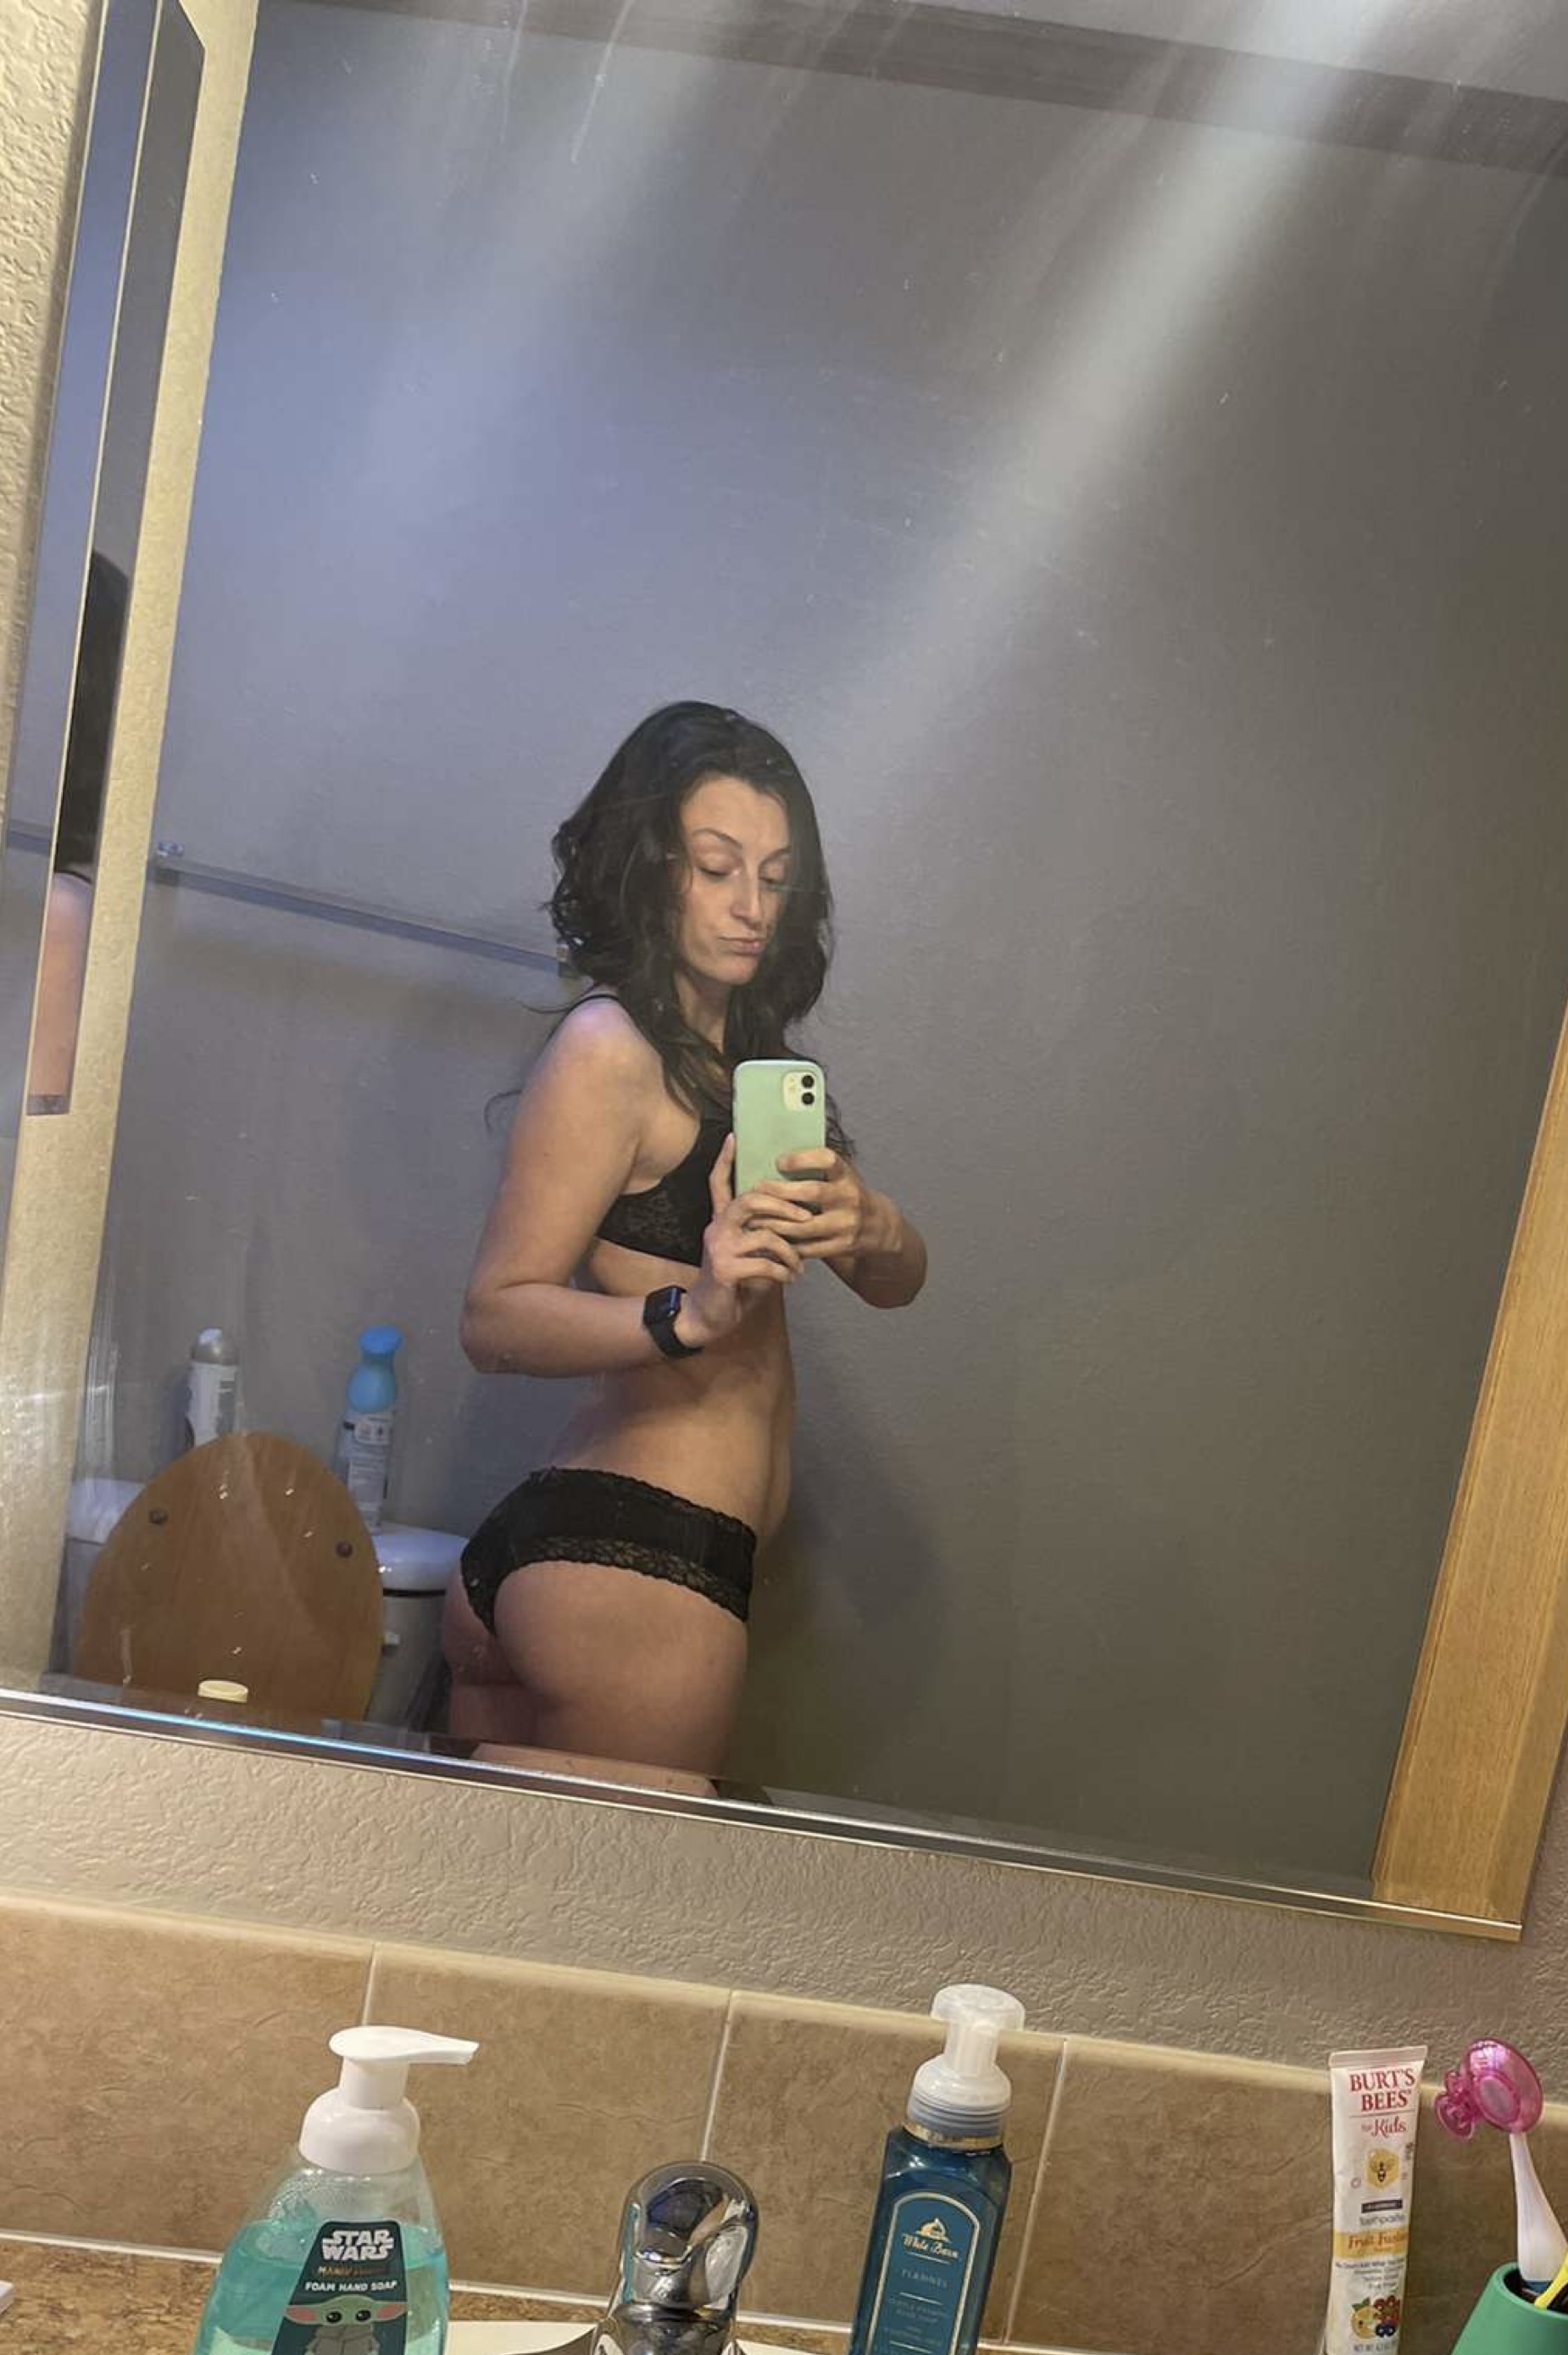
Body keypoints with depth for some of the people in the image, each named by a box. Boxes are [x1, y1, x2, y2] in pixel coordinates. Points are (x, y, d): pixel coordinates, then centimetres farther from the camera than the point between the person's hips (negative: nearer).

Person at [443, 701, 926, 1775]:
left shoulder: (737, 1054, 16)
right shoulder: (609, 1048, -10)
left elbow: (898, 1283, 10)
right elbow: (496, 1316, -16)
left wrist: (869, 1226, -12)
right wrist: (689, 1311, -31)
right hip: (633, 1563, -8)